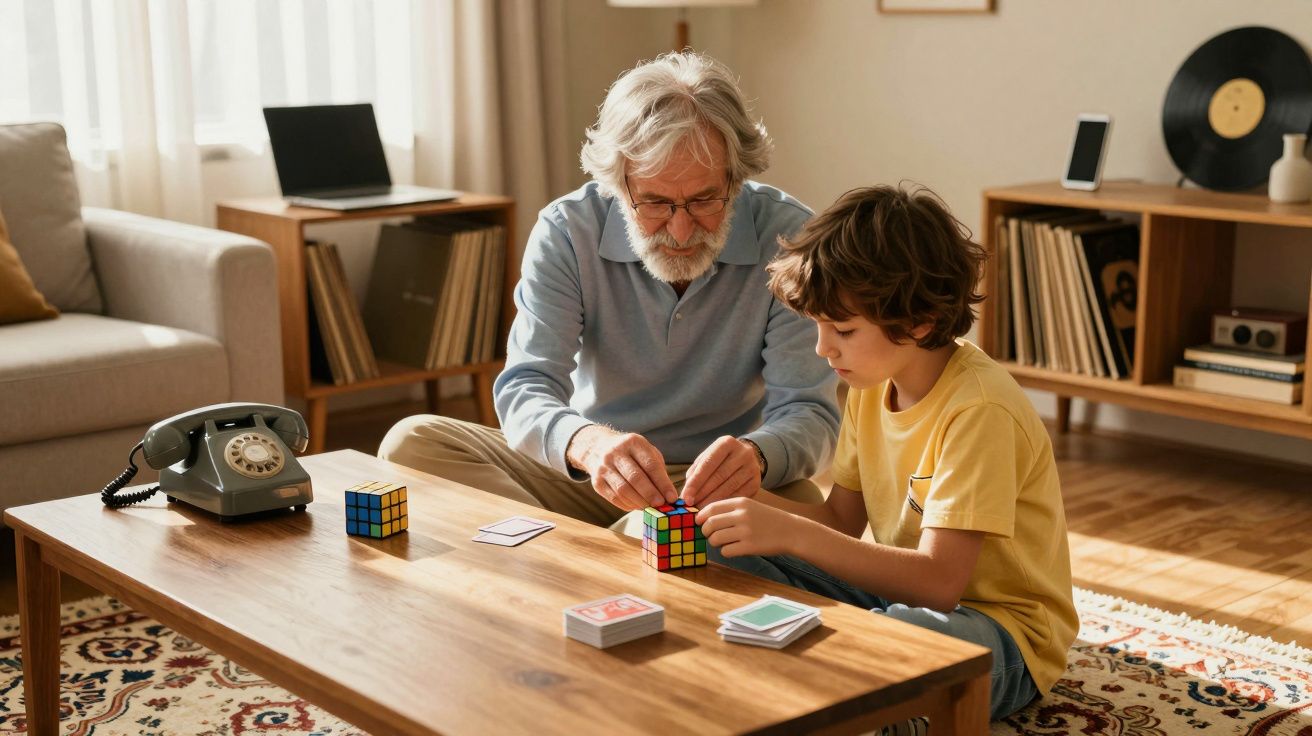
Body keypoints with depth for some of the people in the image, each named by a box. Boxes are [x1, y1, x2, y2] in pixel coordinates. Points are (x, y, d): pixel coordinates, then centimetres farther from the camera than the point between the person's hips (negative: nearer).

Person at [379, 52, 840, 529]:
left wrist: (755, 456, -44)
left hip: (715, 486, -1)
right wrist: (586, 442, -46)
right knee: (412, 442, -17)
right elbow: (525, 390, -21)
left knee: (800, 504, -35)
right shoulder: (566, 232, -12)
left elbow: (809, 413, -18)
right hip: (586, 473, 2)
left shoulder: (788, 236, -15)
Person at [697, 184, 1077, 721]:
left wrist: (792, 534, -34)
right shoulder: (871, 384, 1)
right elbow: (842, 521, 6)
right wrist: (750, 503, -12)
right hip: (900, 588, 8)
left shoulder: (978, 409, -25)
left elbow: (938, 581, -30)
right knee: (728, 553, -6)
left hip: (1000, 628, -8)